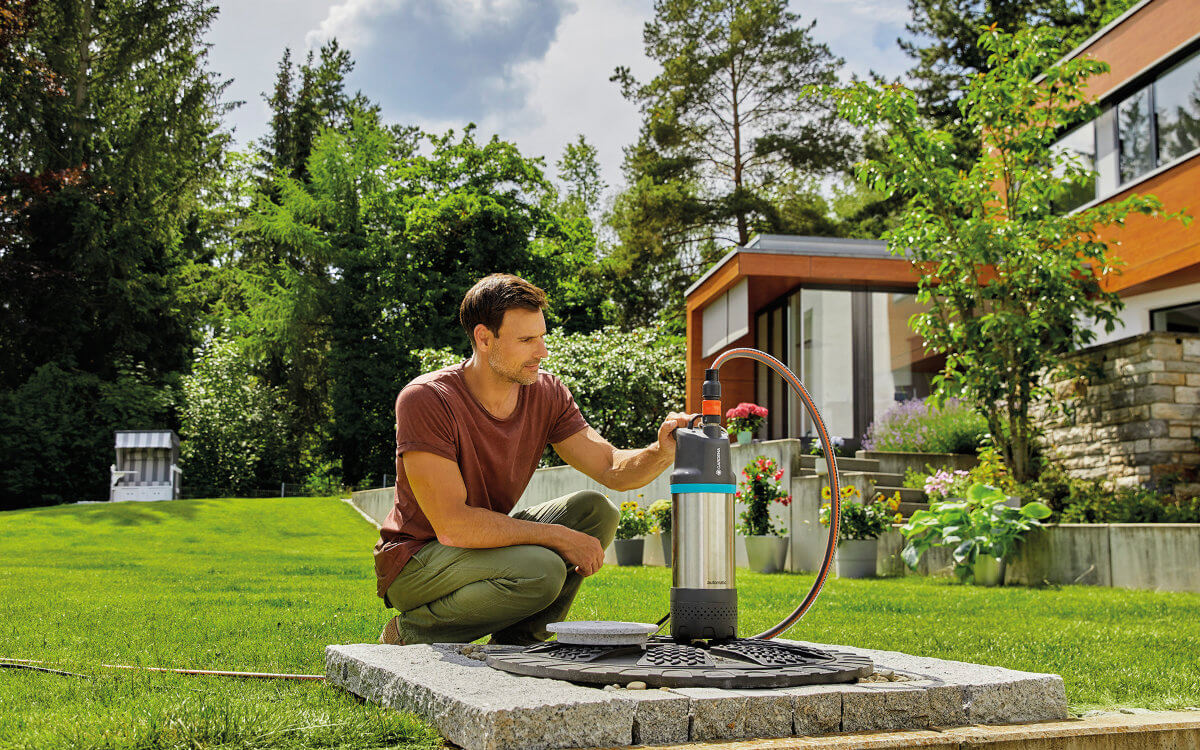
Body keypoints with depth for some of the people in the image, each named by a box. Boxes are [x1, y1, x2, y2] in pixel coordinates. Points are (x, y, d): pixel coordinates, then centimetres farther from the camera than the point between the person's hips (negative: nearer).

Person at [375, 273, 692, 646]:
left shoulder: (546, 393, -5)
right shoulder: (425, 400, -24)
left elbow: (613, 469, -4)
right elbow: (452, 524, -29)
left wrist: (662, 452, -27)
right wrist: (558, 537, -26)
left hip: (488, 540, 7)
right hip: (413, 564, -7)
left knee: (595, 511, -10)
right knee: (540, 572, -30)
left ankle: (514, 644, -2)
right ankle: (412, 633, -8)